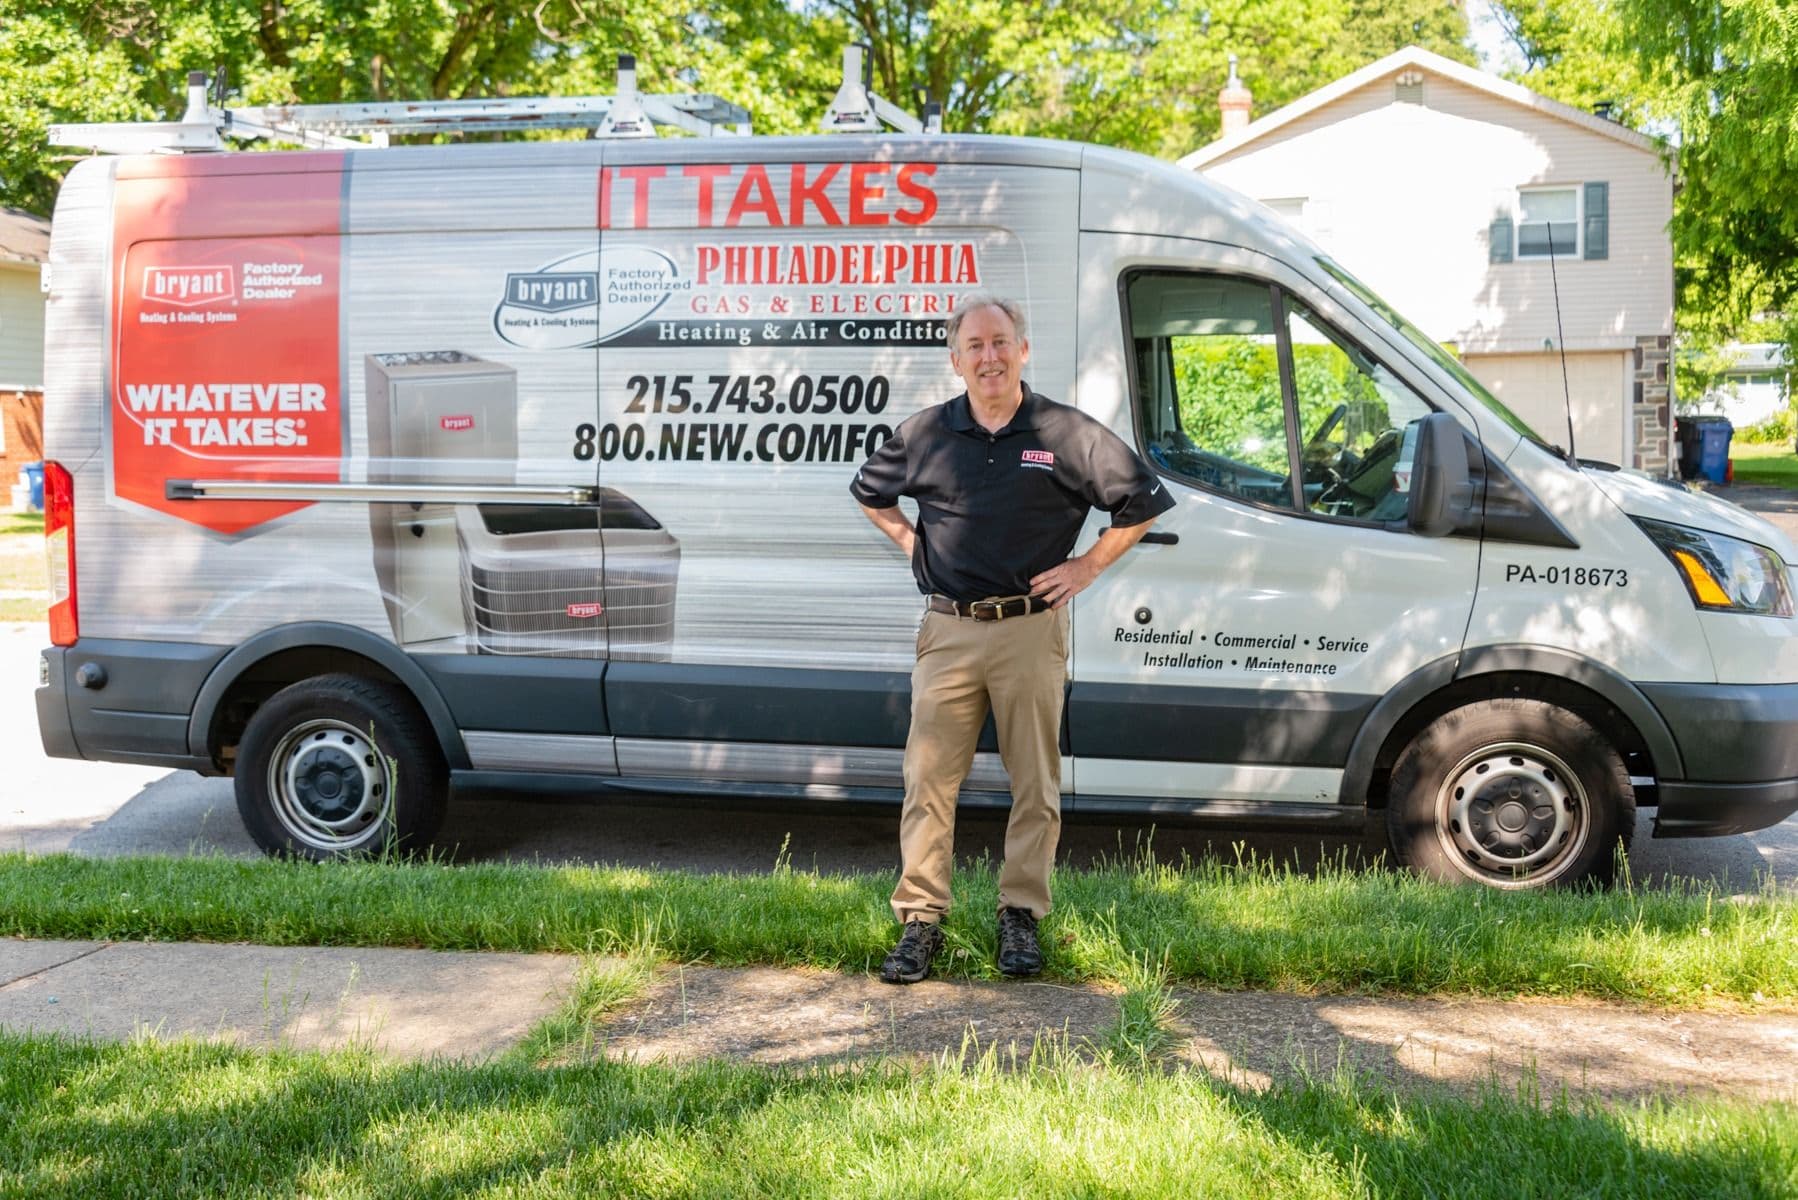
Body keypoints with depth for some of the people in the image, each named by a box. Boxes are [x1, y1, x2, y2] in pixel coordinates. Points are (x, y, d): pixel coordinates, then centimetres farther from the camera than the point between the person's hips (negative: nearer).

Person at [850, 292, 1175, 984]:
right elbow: (869, 493, 25)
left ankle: (1021, 915, 19)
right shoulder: (925, 434, 6)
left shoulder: (1067, 434, -1)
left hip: (1031, 631, -1)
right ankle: (921, 920, 10)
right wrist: (912, 545, 12)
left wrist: (1087, 566, 1)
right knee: (929, 780, 1)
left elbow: (1144, 502, 7)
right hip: (948, 632, 2)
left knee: (1035, 783, 5)